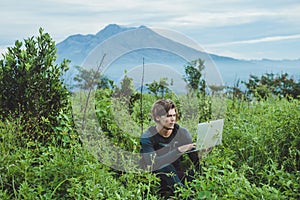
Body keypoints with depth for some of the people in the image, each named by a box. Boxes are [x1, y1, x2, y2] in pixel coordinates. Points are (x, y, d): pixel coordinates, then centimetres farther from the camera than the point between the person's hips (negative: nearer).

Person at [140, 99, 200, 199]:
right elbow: (153, 163, -27)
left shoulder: (182, 133, -3)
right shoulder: (147, 138, -13)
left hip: (178, 175, 3)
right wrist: (178, 150, -35)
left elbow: (196, 160, -6)